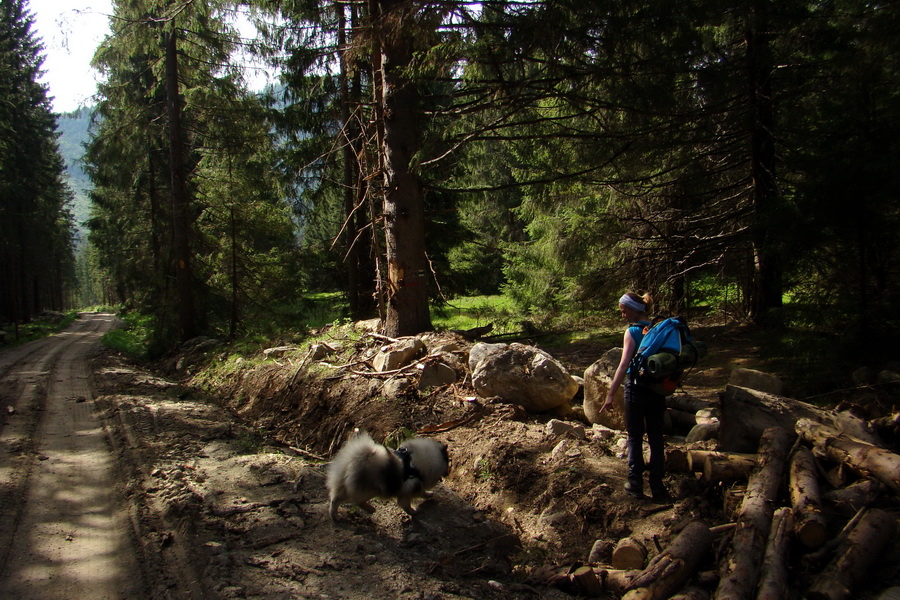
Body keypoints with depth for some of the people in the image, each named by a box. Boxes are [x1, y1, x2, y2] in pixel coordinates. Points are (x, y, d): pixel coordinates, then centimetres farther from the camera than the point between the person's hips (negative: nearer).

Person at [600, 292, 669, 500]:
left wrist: (611, 394, -20)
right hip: (658, 387, 5)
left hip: (637, 387, -5)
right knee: (656, 436, 10)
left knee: (635, 437, 7)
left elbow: (624, 364, -19)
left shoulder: (632, 331, -12)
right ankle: (657, 486, 14)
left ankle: (635, 484, 11)